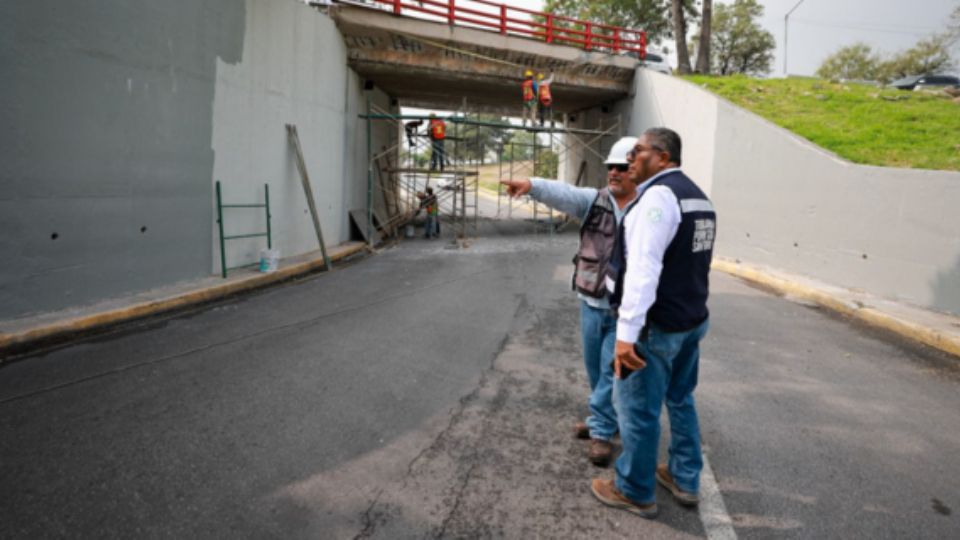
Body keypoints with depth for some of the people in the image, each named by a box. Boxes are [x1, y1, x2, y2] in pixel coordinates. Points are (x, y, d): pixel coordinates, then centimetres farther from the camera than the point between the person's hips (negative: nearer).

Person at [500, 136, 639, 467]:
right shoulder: (594, 200, 0)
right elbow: (563, 194, -17)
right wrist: (531, 185, -36)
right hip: (591, 302, 4)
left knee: (611, 370, 2)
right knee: (594, 367, 18)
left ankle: (601, 430, 18)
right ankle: (604, 417, 39)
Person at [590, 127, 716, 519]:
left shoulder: (658, 194, -18)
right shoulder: (697, 196, 13)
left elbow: (643, 269, -27)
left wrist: (627, 331, -30)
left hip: (657, 324, -10)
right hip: (692, 318, 10)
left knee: (638, 408, 4)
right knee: (681, 400, 21)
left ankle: (634, 492, 19)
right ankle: (685, 481, 35)